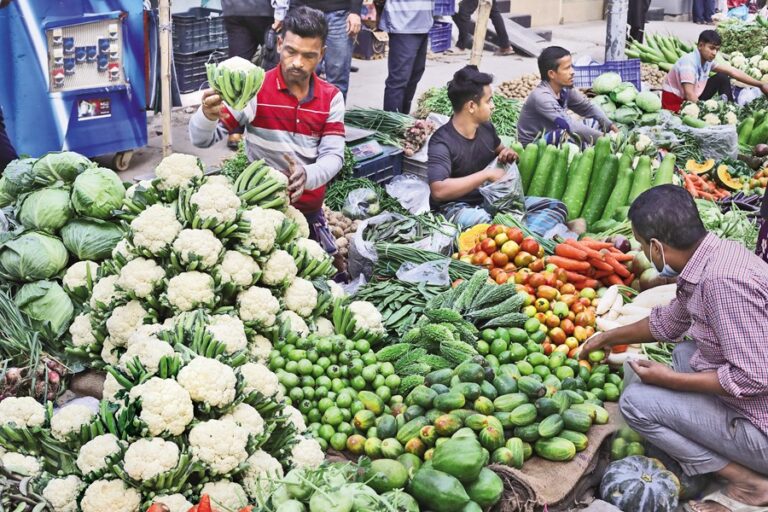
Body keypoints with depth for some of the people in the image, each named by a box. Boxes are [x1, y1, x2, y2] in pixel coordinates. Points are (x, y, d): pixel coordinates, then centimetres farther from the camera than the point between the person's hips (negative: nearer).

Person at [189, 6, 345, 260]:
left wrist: (306, 175, -34)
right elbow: (202, 139, -15)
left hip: (311, 208, 4)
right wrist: (207, 115, -39)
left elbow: (334, 155, -11)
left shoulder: (331, 98, -2)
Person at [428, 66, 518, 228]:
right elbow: (438, 191, -33)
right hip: (457, 207, -7)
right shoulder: (442, 142, -20)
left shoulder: (486, 127, 3)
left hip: (489, 198, 7)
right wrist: (486, 174, -28)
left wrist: (507, 154, -1)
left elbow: (498, 149, 26)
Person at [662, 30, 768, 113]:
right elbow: (689, 95, -32)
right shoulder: (688, 62, -26)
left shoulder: (708, 60, -3)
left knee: (722, 78, 2)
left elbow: (733, 72, 2)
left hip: (693, 99, 8)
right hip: (675, 102, -8)